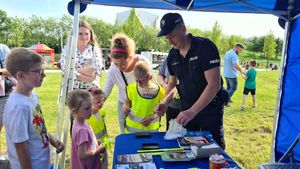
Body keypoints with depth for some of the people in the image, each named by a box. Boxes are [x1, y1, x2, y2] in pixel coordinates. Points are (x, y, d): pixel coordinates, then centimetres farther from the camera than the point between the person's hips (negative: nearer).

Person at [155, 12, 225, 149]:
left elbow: (214, 85, -24)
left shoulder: (205, 47, -18)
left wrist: (192, 111, -29)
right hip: (187, 110, 5)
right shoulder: (172, 55, 0)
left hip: (210, 110, -5)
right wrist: (165, 103, -6)